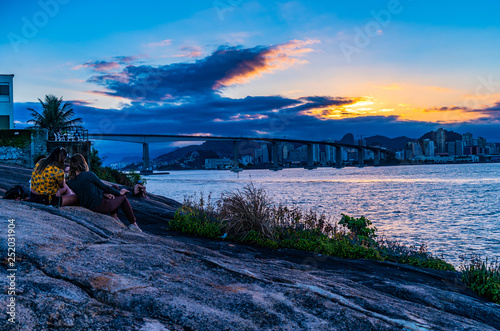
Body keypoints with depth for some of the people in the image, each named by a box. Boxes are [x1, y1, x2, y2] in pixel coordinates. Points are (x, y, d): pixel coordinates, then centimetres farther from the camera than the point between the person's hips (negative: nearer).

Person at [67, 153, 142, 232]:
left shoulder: (70, 182, 0)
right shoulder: (88, 174, -19)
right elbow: (104, 187, -7)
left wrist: (104, 194, 13)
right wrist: (119, 192, 8)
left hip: (88, 207, 8)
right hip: (100, 206, -8)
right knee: (123, 198, 17)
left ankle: (114, 216, 29)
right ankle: (133, 223, 21)